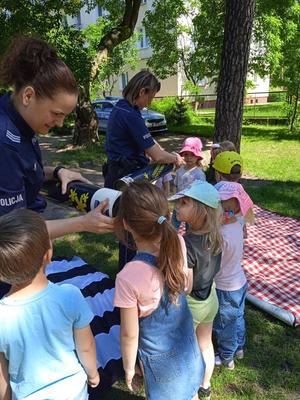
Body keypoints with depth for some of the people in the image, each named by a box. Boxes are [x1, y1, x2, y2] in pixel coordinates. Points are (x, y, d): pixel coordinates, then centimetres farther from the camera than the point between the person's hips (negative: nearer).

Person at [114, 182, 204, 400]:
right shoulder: (178, 242, -24)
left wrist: (129, 367, -3)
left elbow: (129, 334, -23)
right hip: (186, 339, 5)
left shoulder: (128, 278, -38)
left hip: (159, 353, -4)